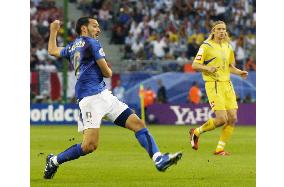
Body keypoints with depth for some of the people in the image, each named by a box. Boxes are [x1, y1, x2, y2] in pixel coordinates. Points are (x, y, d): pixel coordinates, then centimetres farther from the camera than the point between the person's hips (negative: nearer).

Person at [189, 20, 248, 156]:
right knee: (222, 119, -15)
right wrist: (208, 68, -25)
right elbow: (195, 65, -8)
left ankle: (220, 149, 7)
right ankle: (196, 133, 9)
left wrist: (240, 72, 8)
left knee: (232, 118, -3)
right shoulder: (206, 46, -6)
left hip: (227, 84, 7)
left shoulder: (228, 47, 15)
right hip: (213, 85, -7)